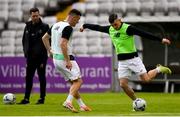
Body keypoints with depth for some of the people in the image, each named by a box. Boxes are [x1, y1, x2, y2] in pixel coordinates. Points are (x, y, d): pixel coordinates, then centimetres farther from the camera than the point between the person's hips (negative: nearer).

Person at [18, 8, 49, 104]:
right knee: (28, 77, 4)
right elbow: (24, 40, 15)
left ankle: (42, 98, 9)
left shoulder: (44, 27, -6)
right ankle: (26, 98, 6)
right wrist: (26, 52, 3)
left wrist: (43, 59, -13)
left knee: (41, 77, 3)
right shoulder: (28, 26, 9)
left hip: (41, 57, -4)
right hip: (31, 57, 4)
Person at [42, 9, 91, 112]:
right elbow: (63, 44, -26)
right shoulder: (68, 28, -16)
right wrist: (68, 61, -24)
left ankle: (82, 105, 15)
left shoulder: (56, 25, 12)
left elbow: (44, 38, 19)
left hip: (56, 58, 9)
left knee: (73, 82, 15)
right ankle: (68, 101, -21)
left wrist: (50, 51, 19)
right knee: (78, 81, -4)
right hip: (65, 58, -9)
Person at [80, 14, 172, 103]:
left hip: (132, 59, -6)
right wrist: (85, 26, 32)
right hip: (121, 61, 6)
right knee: (123, 84, -5)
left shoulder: (128, 28, -15)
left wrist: (161, 39, -23)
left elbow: (144, 34, -20)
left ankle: (158, 70, 17)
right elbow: (98, 28, 19)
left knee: (146, 79, -13)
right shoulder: (110, 29, 4)